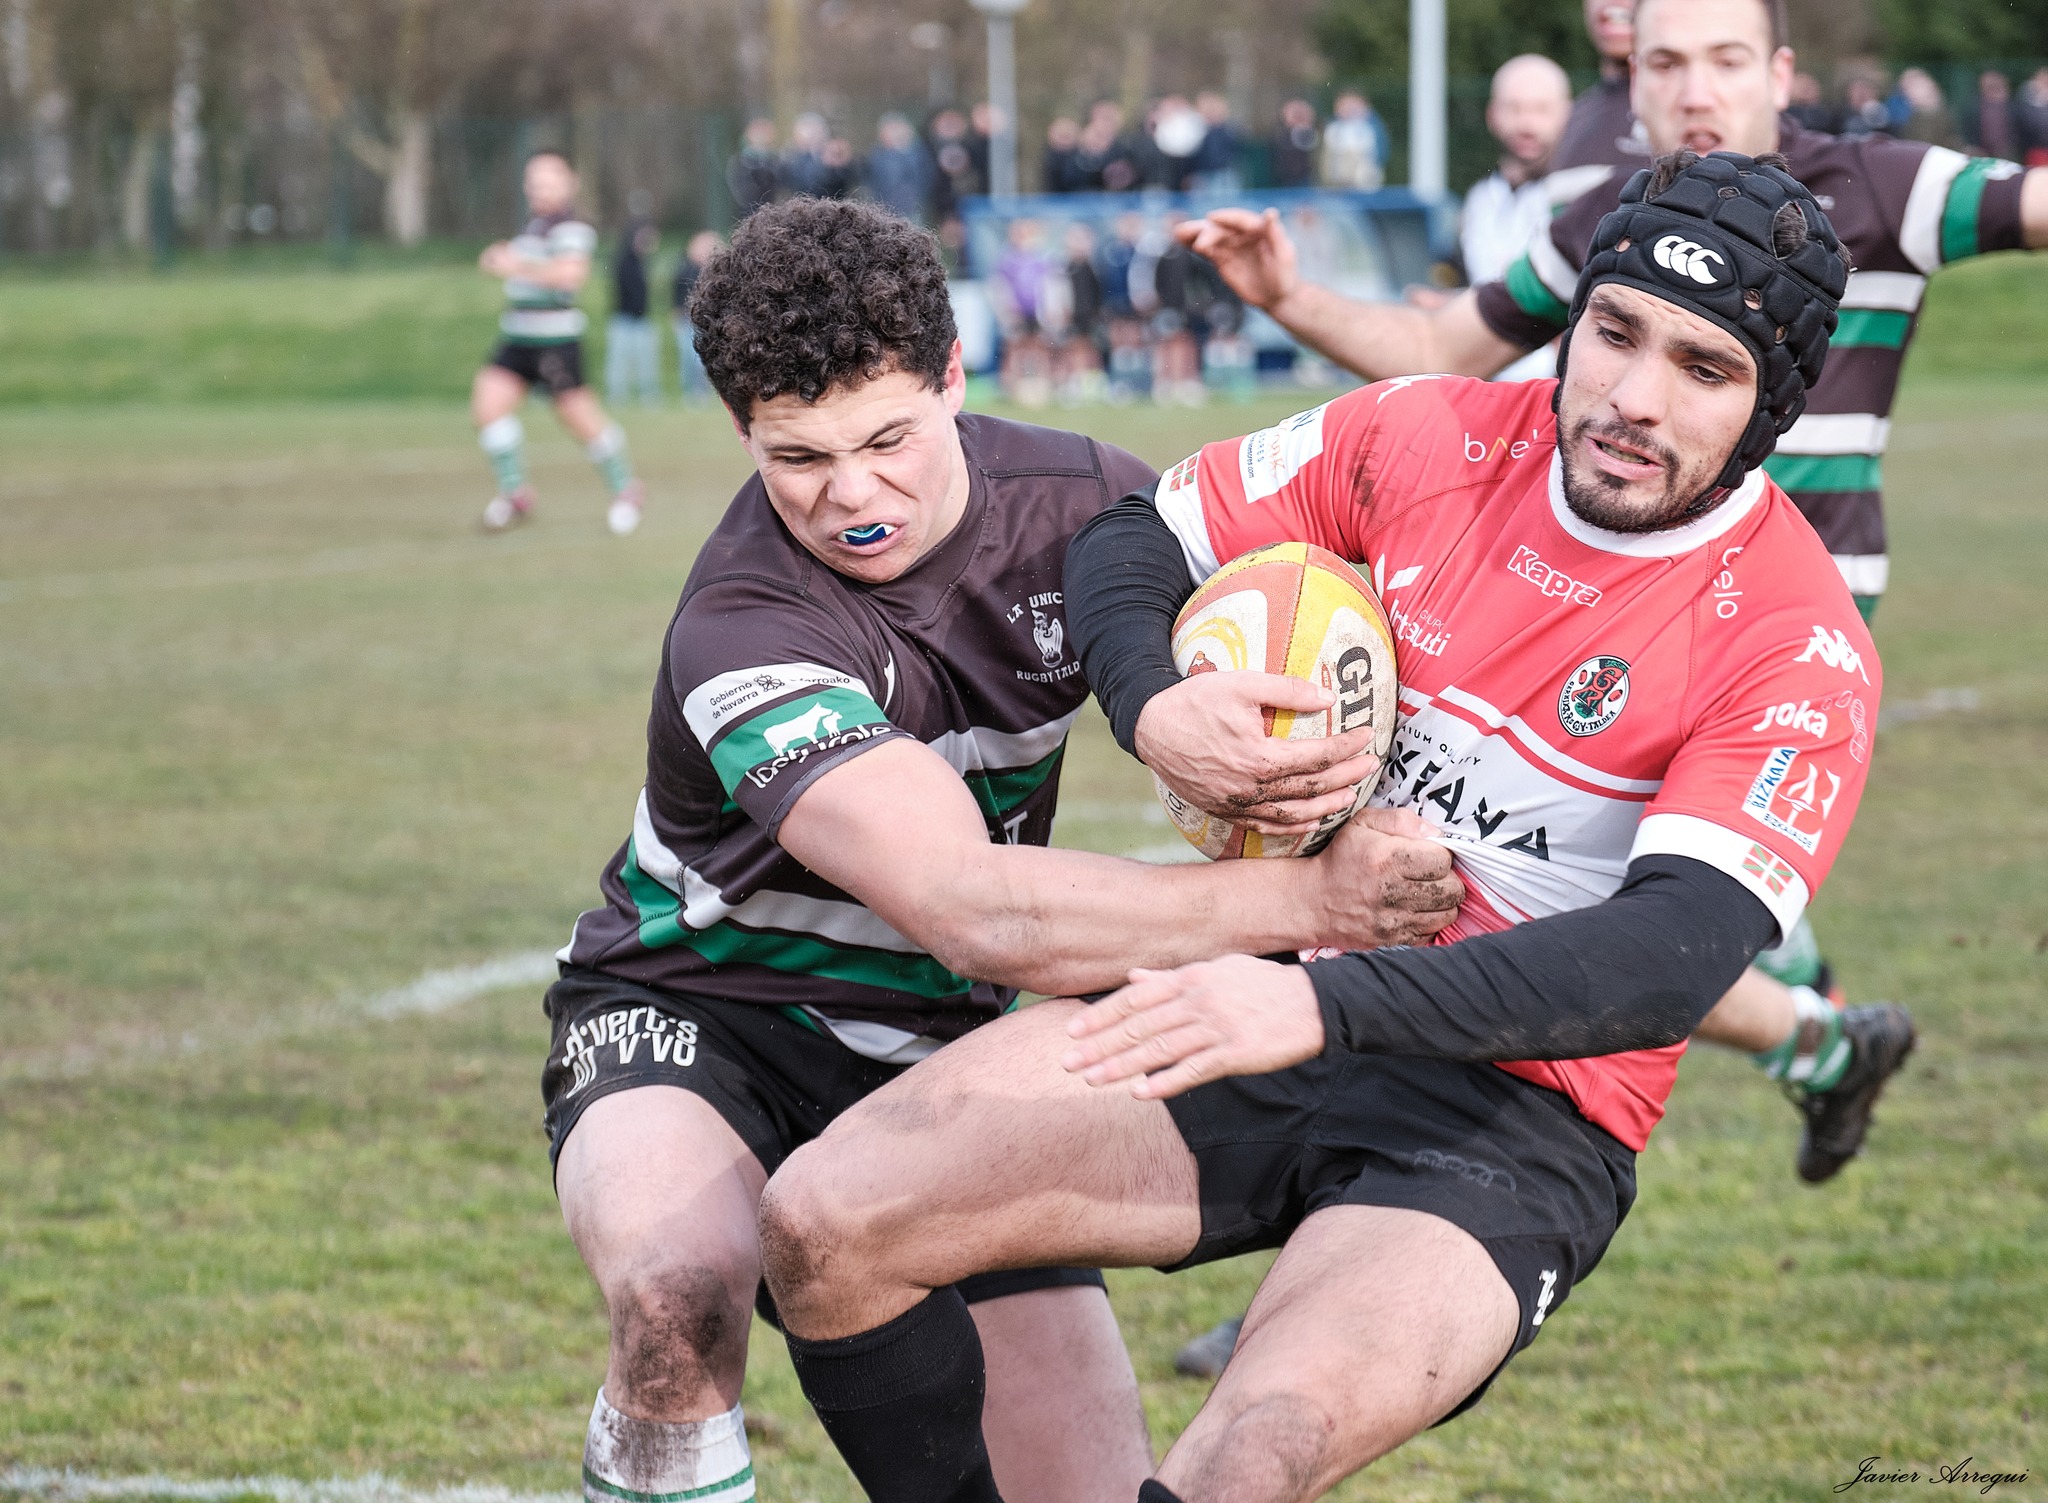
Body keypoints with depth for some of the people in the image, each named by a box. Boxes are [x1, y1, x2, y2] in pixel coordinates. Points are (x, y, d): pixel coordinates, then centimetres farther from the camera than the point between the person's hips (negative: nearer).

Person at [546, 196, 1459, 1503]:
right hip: (699, 1011, -5)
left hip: (938, 1045, 5)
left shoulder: (1074, 499, -11)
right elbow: (970, 909, -37)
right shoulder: (742, 635, -28)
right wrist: (1305, 899, -38)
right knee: (678, 1286, -37)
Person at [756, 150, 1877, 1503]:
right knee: (827, 1219, -14)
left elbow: (1673, 961, -26)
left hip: (1513, 1117, -5)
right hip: (1266, 1004, 5)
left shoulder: (1798, 649, -14)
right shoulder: (1435, 439, 0)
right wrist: (1152, 706, -14)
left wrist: (1324, 1008, -37)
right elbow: (1134, 538, 11)